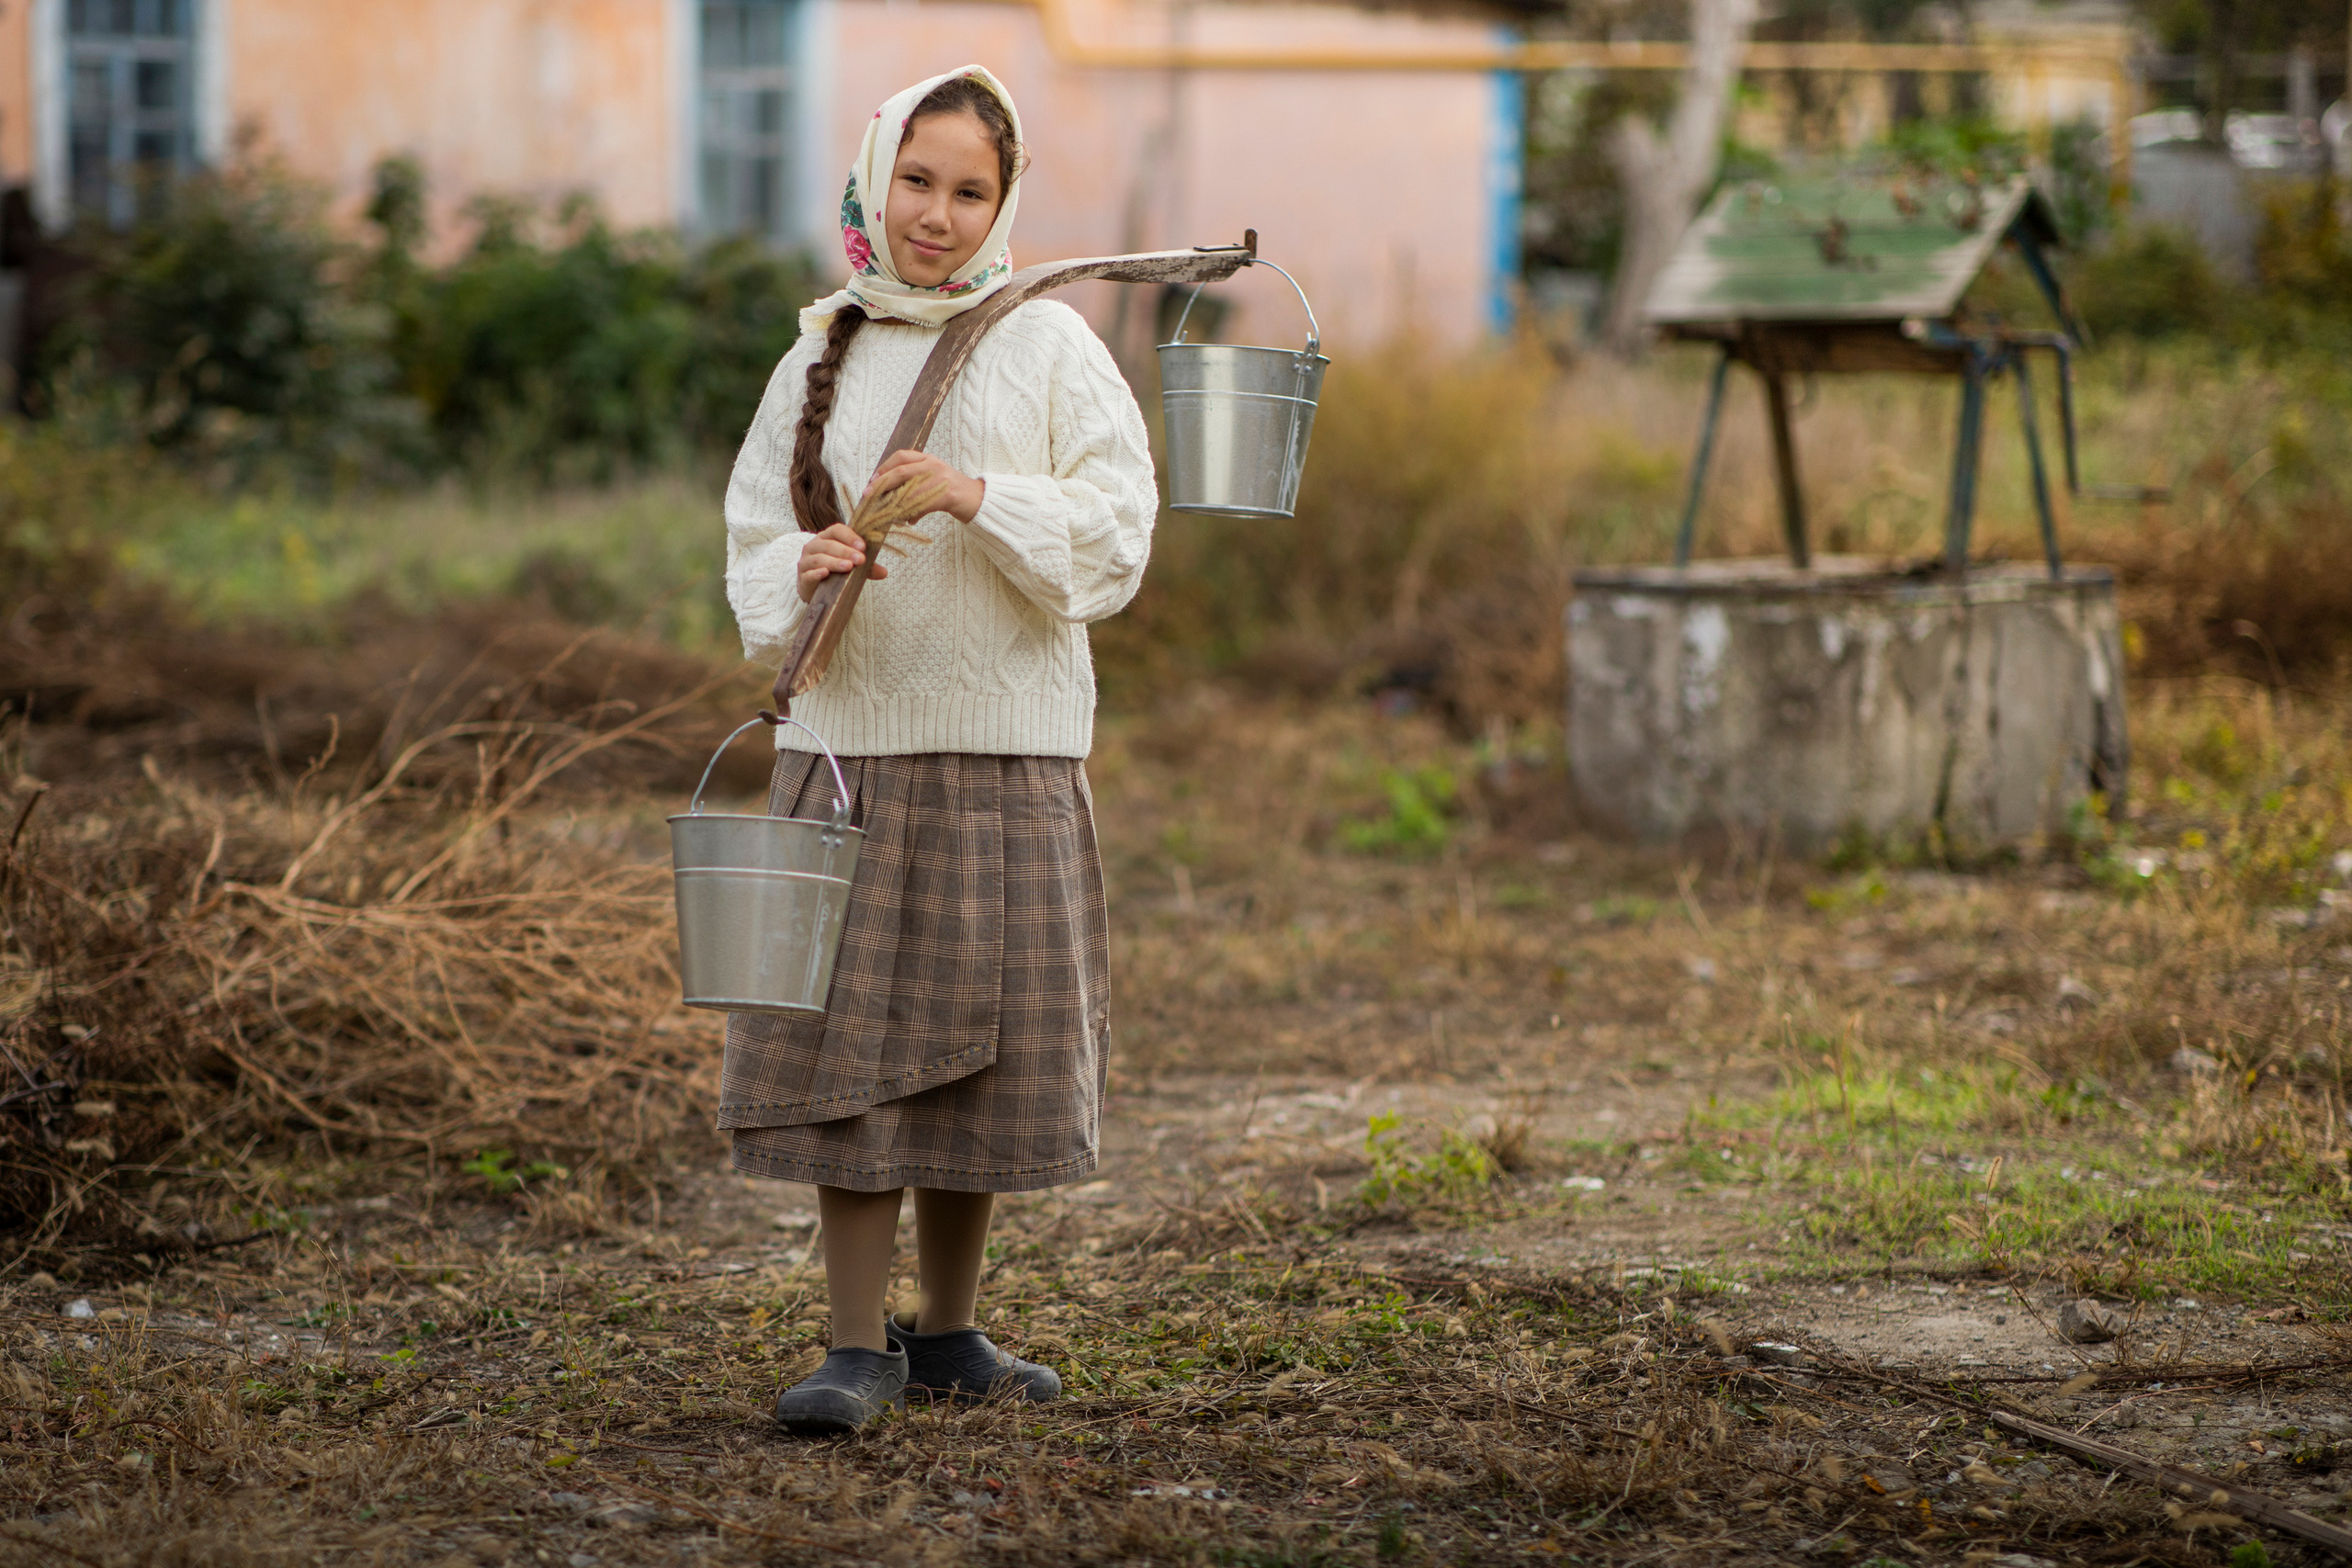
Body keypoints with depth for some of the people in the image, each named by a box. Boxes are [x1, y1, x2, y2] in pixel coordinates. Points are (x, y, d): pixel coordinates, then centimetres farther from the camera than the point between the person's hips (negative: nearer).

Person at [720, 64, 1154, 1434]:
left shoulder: (1049, 346, 0)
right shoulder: (823, 358, 9)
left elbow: (1115, 541, -4)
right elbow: (754, 537, 11)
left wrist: (976, 499, -19)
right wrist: (802, 575, -12)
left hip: (1007, 750, -2)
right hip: (846, 738, 2)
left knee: (979, 1044, 6)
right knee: (845, 1044, -2)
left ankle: (949, 1331, 21)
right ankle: (861, 1348, 5)